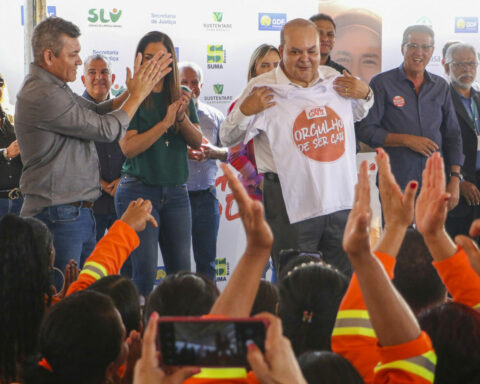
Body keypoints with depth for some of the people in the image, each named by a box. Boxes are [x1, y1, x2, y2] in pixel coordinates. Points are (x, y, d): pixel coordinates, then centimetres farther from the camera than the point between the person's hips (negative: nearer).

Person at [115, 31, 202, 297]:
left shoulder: (182, 97, 10)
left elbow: (197, 142, 5)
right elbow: (128, 147, -13)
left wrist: (182, 118, -13)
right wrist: (165, 123, -20)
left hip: (176, 192, 5)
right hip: (139, 190, -4)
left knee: (181, 272, 3)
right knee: (145, 272, -9)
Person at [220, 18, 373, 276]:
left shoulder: (336, 80, 8)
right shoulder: (262, 89, -5)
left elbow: (357, 115, 27)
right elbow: (228, 139, 0)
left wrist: (365, 95, 6)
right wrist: (245, 111, -18)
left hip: (341, 199, 4)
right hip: (291, 205, -4)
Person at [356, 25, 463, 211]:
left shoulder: (441, 86, 12)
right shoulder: (382, 83, -1)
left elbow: (452, 135, 14)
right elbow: (365, 131, -6)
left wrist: (455, 179, 5)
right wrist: (407, 140, -15)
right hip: (395, 185, -3)